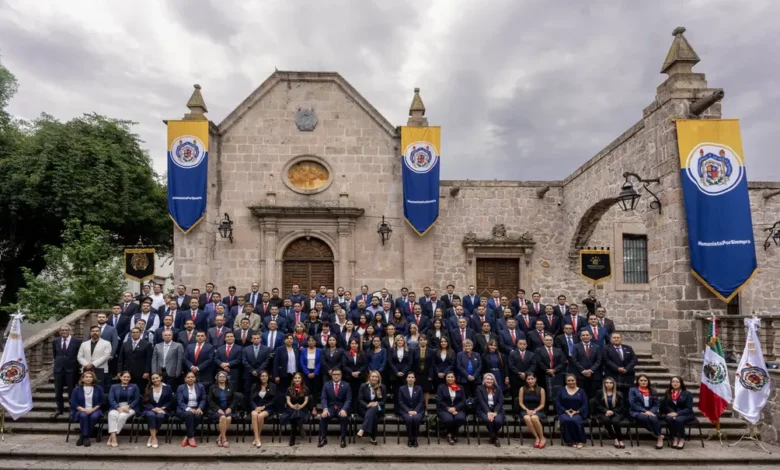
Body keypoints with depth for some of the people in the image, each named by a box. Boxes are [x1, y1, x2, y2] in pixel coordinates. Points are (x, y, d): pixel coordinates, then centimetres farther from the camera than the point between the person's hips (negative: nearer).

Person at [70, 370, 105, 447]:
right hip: (81, 410, 0)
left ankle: (82, 436, -16)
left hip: (94, 410, 0)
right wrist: (84, 410, -14)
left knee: (94, 416, -34)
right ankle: (85, 437, -23)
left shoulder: (98, 388, 7)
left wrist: (93, 409, -11)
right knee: (83, 415, -36)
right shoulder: (77, 389, 7)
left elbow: (101, 402, 7)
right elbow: (73, 403, 2)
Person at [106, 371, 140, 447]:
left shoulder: (134, 386, 15)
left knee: (122, 416, -35)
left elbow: (137, 399, 7)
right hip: (116, 408, 1)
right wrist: (119, 407, -15)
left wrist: (128, 407, -12)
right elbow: (111, 399, 4)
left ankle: (111, 437, -28)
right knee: (112, 415, -35)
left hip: (130, 408, -1)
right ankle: (113, 438, -43)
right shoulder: (114, 386, 18)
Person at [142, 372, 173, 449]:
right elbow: (146, 402, 4)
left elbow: (170, 401, 5)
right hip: (150, 409, 1)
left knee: (160, 416, -36)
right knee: (151, 415, -35)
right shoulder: (148, 388, 11)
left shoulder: (168, 387, 6)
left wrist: (162, 408, -11)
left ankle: (151, 437, -22)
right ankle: (154, 438, -35)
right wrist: (154, 409, -13)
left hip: (163, 409, -1)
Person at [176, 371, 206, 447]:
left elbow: (203, 399, 7)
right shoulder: (180, 388, 4)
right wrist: (189, 409, -23)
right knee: (189, 414, -36)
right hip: (184, 410, -2)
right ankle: (191, 438, -27)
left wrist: (199, 408, -14)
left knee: (198, 415, -33)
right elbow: (180, 402, -6)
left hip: (196, 409, 2)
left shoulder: (201, 386, 10)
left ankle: (187, 437, -18)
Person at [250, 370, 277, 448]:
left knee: (260, 416, -34)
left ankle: (258, 437, -15)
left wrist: (263, 407, -12)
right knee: (254, 414, -33)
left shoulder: (273, 386, 4)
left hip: (268, 408, -2)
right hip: (256, 407, 2)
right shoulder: (255, 386, 12)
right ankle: (257, 439, -36)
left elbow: (274, 400, -1)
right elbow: (251, 399, 7)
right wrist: (256, 407, -13)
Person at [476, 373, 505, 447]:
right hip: (484, 410, -2)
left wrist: (495, 412, -16)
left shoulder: (498, 388, 9)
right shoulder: (480, 388, 3)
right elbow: (482, 402, -8)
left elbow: (500, 402, 0)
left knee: (498, 420, -31)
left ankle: (493, 437, 0)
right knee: (488, 420, -34)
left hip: (496, 410, 2)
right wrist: (488, 412, -23)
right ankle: (495, 438, -7)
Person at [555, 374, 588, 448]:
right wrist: (566, 411, -11)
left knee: (575, 420, -36)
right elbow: (557, 403, 3)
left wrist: (577, 411, -12)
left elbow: (585, 404, 3)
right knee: (565, 420, -35)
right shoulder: (562, 391, 11)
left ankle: (580, 441, -15)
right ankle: (570, 441, -18)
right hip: (565, 412, 0)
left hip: (577, 413, 0)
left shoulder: (581, 391, 11)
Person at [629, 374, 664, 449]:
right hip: (637, 412, -2)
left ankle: (659, 438, -18)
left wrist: (651, 412, -10)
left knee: (653, 418, -34)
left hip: (650, 412, 3)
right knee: (645, 417, -37)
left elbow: (656, 404, 10)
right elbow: (632, 404, -4)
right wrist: (644, 411, -15)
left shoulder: (652, 391, 18)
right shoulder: (633, 390, 7)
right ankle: (658, 434, -18)